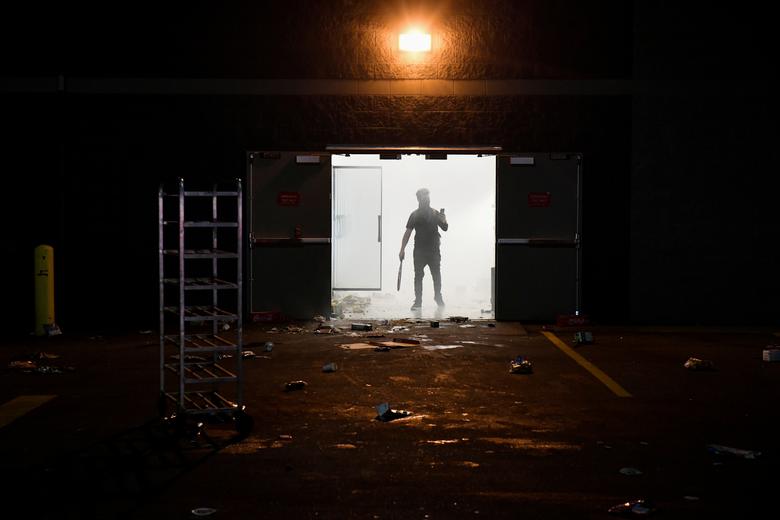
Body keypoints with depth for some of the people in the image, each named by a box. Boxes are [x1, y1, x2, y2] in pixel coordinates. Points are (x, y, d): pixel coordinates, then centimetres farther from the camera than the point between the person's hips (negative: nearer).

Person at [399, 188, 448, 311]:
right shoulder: (415, 215, 2)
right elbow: (408, 232, 1)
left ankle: (438, 297, 27)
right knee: (418, 275, -1)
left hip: (434, 250, 2)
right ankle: (418, 301, 2)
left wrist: (444, 221, -12)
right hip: (419, 251, -2)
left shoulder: (435, 213, 8)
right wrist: (402, 249, -5)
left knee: (436, 275, 8)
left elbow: (445, 228, 12)